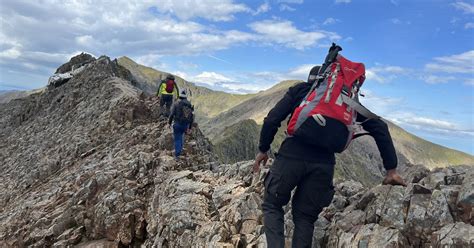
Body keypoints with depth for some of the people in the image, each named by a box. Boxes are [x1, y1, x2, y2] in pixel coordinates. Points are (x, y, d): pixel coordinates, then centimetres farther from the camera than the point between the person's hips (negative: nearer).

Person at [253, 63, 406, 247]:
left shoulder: (299, 89, 15)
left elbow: (272, 120, 4)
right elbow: (379, 128, 15)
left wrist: (263, 149, 16)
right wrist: (391, 169, 16)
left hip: (291, 156, -2)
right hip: (324, 164, 2)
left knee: (272, 205, 17)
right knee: (304, 216, 18)